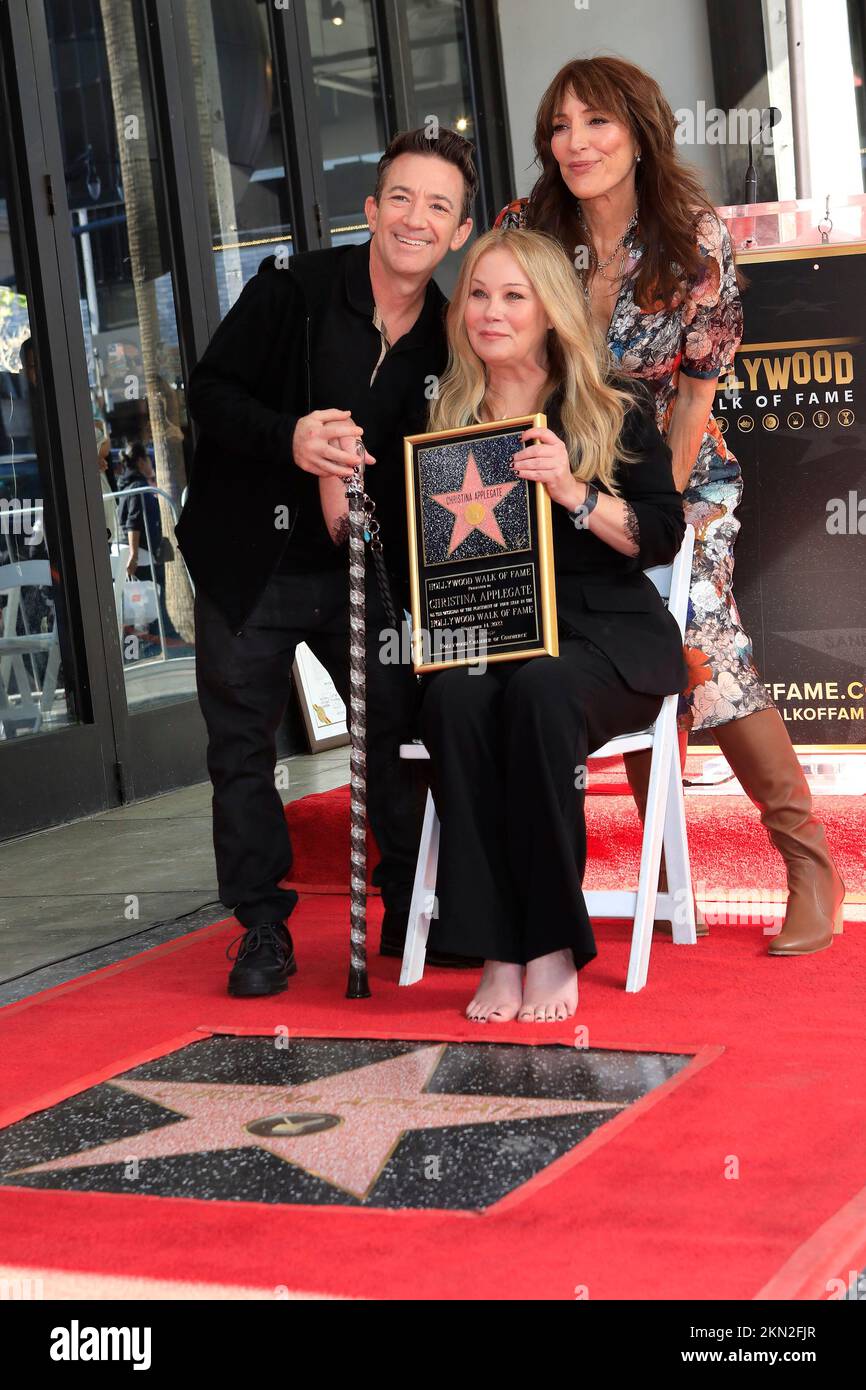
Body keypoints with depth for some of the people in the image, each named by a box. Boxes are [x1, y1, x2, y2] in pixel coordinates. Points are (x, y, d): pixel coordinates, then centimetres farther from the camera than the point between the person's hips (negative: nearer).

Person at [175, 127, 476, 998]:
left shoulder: (449, 337, 0)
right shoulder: (290, 291, -9)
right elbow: (209, 391, -11)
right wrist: (289, 436, -28)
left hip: (364, 568, 2)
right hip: (249, 568, -2)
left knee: (397, 731, 5)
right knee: (241, 747, 4)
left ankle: (411, 911, 23)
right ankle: (263, 929, 17)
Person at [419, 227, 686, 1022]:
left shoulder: (615, 409, 6)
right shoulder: (446, 422, 14)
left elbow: (663, 539, -2)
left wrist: (573, 493, -16)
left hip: (607, 636, -2)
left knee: (540, 693, -36)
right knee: (455, 701, -32)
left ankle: (553, 950, -28)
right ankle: (498, 953, -29)